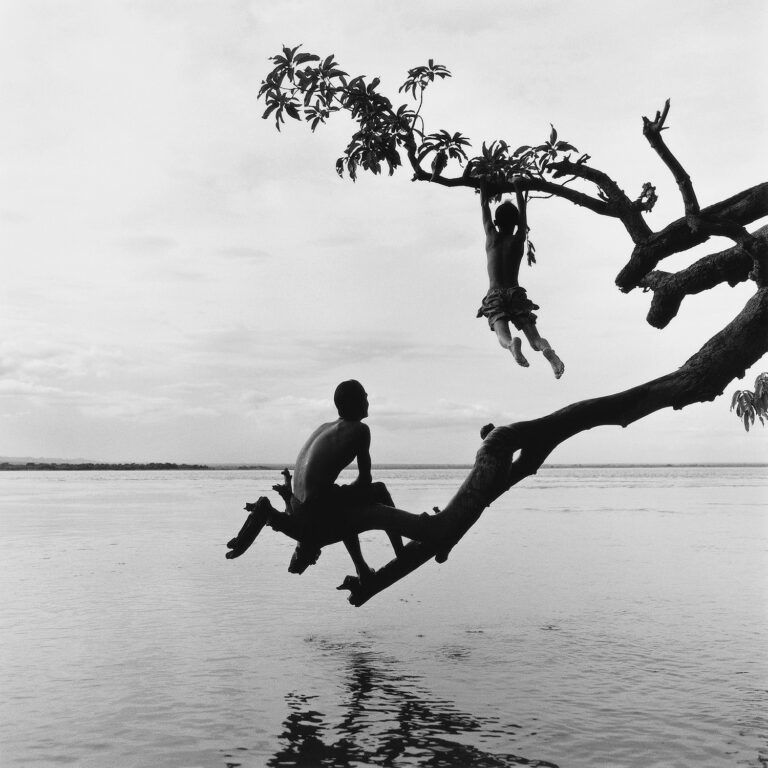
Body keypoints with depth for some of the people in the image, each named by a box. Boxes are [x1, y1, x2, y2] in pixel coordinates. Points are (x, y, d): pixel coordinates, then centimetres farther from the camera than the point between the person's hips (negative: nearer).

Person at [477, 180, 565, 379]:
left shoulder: (492, 237, 7)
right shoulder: (519, 239, 7)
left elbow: (484, 206, 19)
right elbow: (522, 207, 20)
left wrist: (484, 181, 31)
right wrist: (516, 184, 32)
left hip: (495, 297, 0)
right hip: (515, 295, 0)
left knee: (503, 337, -19)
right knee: (534, 338, -8)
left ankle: (512, 344, -56)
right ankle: (548, 351, -43)